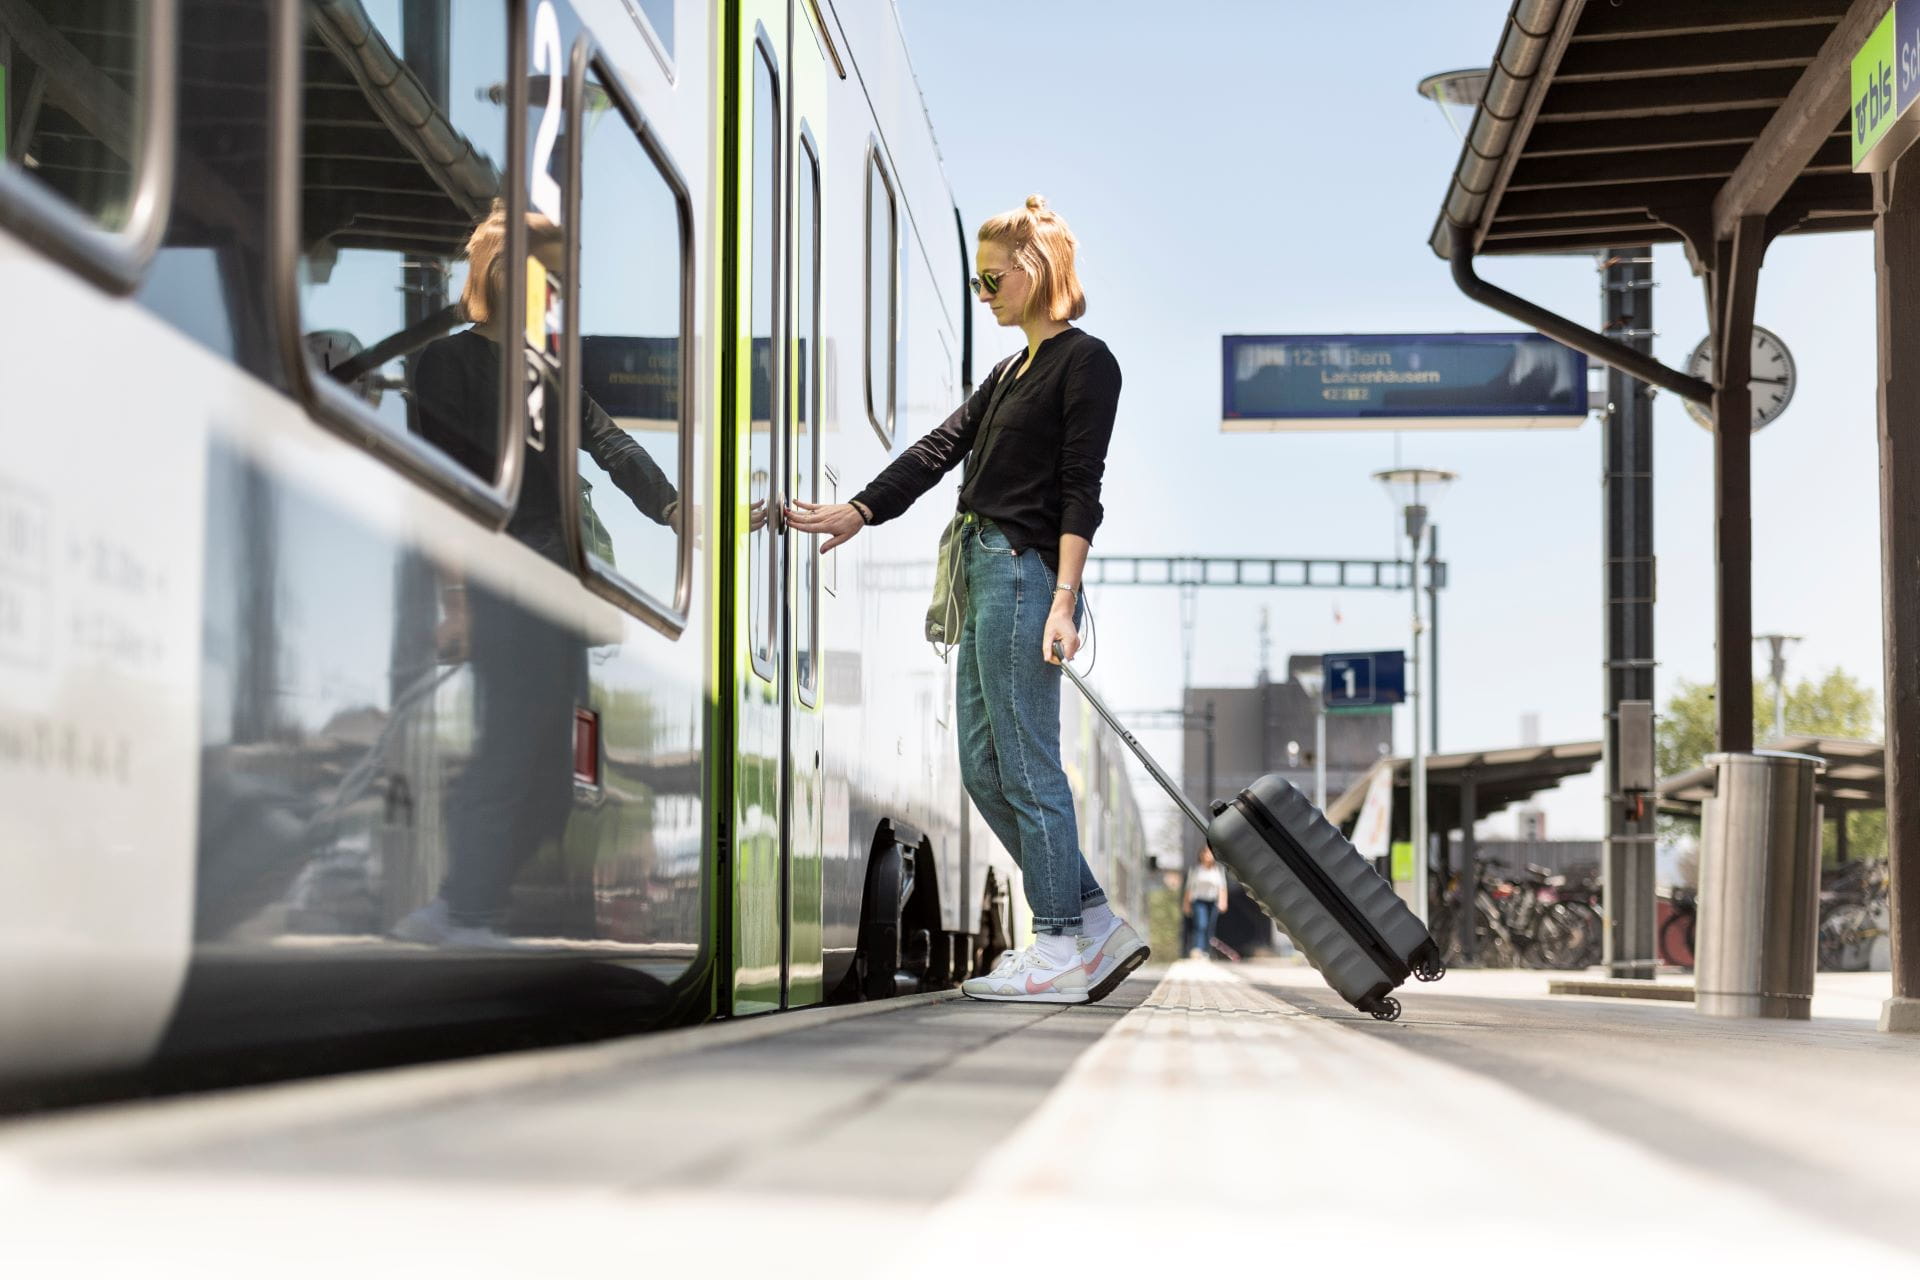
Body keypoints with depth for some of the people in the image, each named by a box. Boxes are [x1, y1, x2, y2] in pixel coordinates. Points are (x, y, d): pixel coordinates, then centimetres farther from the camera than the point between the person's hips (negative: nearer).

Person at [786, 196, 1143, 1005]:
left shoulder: (1086, 362, -4)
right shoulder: (1013, 371, 22)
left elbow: (1080, 491, -12)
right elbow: (942, 447, 20)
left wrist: (1063, 599, -18)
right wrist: (856, 512, 16)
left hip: (1025, 574, -9)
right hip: (986, 573, 9)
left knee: (1026, 768, -6)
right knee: (984, 769, 7)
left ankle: (1063, 949, 1)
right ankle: (1097, 925, 11)